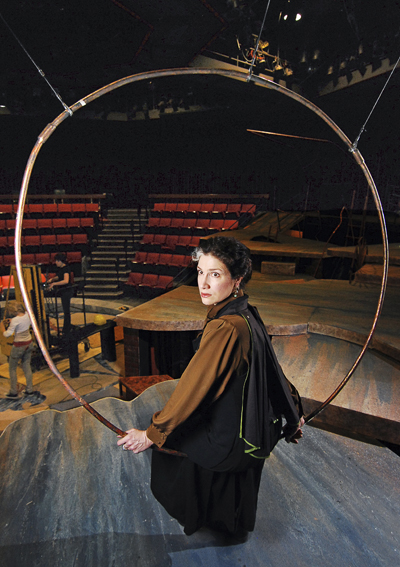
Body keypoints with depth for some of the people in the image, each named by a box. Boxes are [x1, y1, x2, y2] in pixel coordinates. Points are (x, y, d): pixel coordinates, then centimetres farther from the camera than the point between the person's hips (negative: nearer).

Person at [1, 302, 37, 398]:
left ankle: (13, 392, 18)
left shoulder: (15, 320, -22)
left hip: (18, 346, -6)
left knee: (12, 368, 12)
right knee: (27, 366, 17)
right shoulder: (27, 314, -4)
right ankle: (29, 390, 22)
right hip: (29, 343, 6)